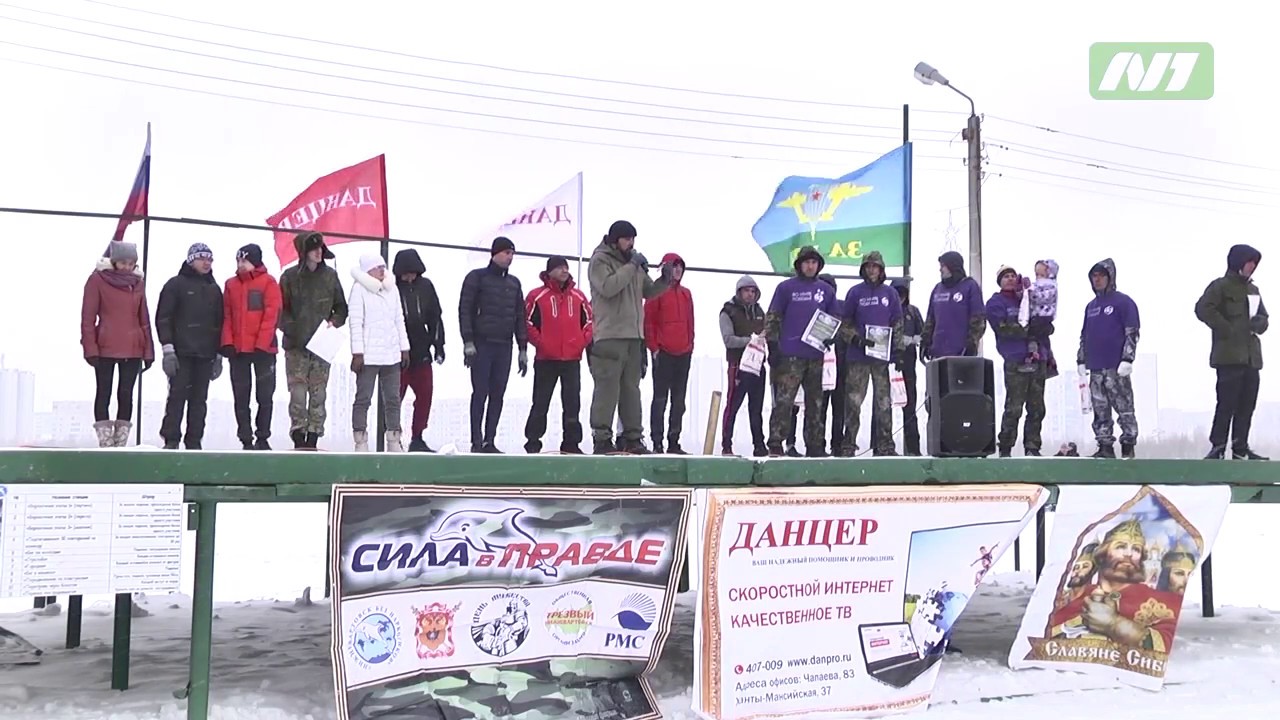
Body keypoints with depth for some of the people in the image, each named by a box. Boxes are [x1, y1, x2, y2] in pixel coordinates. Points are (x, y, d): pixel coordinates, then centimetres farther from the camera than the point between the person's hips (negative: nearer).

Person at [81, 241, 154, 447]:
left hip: (133, 349, 4)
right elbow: (88, 317, -4)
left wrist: (148, 351, 7)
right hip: (105, 349, -3)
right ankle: (105, 443, 5)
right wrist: (90, 349, -10)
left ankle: (121, 442, 12)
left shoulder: (137, 283, 10)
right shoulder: (97, 280, -2)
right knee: (104, 394, 3)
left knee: (126, 395, 6)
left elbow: (144, 319, 11)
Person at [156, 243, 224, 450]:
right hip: (181, 353, -4)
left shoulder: (214, 289, 17)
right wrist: (168, 349, -11)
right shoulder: (176, 284, 3)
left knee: (199, 399, 5)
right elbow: (163, 318, -3)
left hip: (206, 355, 4)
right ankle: (171, 440, -1)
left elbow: (219, 322, 19)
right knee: (177, 396, -6)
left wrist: (219, 354, 14)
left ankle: (194, 441, 9)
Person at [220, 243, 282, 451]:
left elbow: (271, 315, -7)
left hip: (263, 349, -4)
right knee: (241, 398, 5)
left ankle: (262, 438, 12)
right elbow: (226, 316, 10)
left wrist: (261, 344, -14)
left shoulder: (268, 282, -1)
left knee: (265, 396, 1)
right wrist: (227, 342, -2)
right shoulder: (231, 284, 11)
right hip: (237, 349, 4)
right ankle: (246, 440, 10)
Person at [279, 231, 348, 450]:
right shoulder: (290, 276, 1)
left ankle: (313, 438, 9)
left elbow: (341, 307, 13)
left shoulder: (330, 275, 7)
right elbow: (281, 311, 2)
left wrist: (334, 322, -5)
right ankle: (298, 438, 2)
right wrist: (292, 329, -13)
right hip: (296, 346, -2)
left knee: (318, 394, 3)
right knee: (298, 393, -5)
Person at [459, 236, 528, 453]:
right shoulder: (476, 277, 1)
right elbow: (465, 311, -4)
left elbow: (520, 317, 17)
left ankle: (490, 441, 8)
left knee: (498, 395, 3)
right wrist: (468, 342, -12)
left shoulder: (514, 283, 16)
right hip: (481, 345, -5)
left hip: (504, 346, 5)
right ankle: (476, 442, -3)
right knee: (480, 393, -6)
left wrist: (523, 349, 12)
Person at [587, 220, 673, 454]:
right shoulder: (600, 260, -2)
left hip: (633, 336, 8)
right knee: (607, 388, -10)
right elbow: (608, 287, -19)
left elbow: (649, 292, 24)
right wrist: (631, 266, -14)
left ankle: (632, 437, 15)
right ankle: (601, 439, -8)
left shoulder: (634, 262, 20)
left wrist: (664, 280, 4)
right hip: (609, 336, -7)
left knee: (631, 388, 10)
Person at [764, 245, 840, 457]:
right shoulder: (786, 287, 3)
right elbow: (772, 317, 1)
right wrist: (773, 346, -5)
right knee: (783, 400, -9)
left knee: (815, 402, 8)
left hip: (816, 355, 4)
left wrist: (830, 340, 3)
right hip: (790, 355, -4)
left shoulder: (826, 290, 13)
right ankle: (775, 443, -7)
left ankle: (814, 445, 14)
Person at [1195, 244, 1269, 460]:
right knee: (1227, 403, -11)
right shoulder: (1221, 286, -3)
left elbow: (1263, 317, 23)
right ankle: (1217, 447, -7)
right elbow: (1203, 308, -18)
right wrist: (1227, 329, -16)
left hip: (1251, 356, 7)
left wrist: (1258, 324, -1)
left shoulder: (1253, 289, 20)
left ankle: (1240, 448, 13)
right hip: (1230, 355, -7)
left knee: (1247, 405, 7)